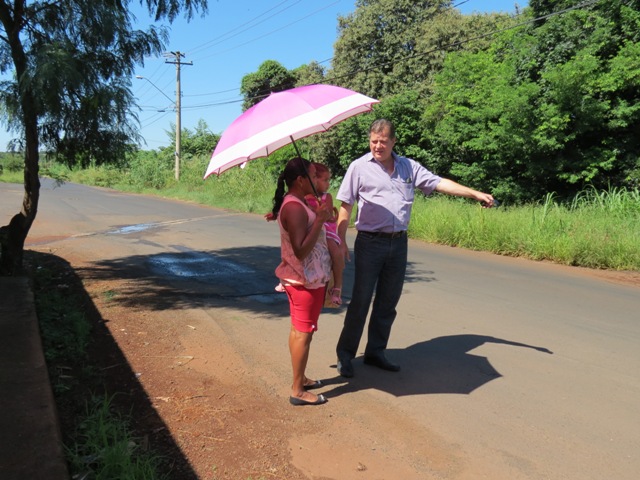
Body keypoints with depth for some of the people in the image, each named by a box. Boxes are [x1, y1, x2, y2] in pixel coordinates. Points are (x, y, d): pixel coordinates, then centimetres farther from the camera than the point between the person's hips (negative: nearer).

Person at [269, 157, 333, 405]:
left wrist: (320, 216, 11)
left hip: (299, 278, 10)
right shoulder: (295, 208, -24)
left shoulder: (293, 203, 8)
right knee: (304, 333, -1)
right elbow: (301, 250, -29)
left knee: (298, 330, 18)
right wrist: (319, 220, -27)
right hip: (306, 280, -10)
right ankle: (298, 391, 10)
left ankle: (299, 379, 32)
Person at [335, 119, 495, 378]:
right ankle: (345, 354, 13)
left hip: (399, 243, 4)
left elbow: (439, 183, 9)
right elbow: (345, 206, -2)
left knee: (388, 301, 10)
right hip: (370, 242, -4)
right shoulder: (359, 167, -1)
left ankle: (375, 352, 24)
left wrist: (475, 193, 3)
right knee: (360, 300, -1)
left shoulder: (408, 167, 11)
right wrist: (341, 241, -8)